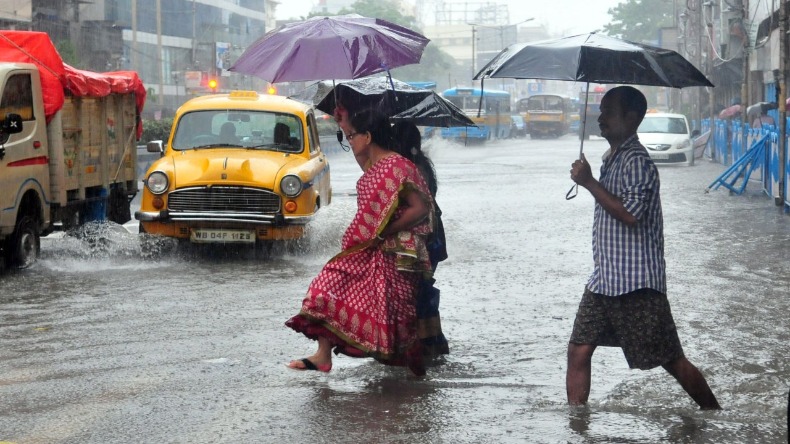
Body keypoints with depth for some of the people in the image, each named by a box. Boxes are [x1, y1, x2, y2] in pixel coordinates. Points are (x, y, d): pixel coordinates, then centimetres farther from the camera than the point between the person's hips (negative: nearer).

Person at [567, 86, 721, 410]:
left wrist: (589, 182, -20)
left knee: (671, 360, 0)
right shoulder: (611, 158, 16)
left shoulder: (636, 161, -15)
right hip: (604, 279, 9)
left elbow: (630, 213, -26)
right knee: (578, 351, 3)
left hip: (636, 284, -9)